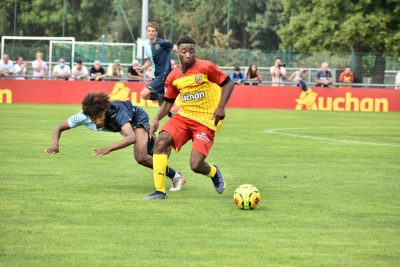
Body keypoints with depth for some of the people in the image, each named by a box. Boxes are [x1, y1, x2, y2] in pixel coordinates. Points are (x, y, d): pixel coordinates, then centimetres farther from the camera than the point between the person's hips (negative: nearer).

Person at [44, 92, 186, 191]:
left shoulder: (116, 113, -48)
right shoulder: (84, 116, -35)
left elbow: (132, 137, -61)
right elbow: (59, 128, -24)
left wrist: (109, 148, -73)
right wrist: (56, 144, -45)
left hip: (137, 117, -6)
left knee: (141, 157, -26)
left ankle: (175, 176, -4)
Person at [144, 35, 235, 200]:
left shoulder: (206, 68, -12)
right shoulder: (173, 77, 2)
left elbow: (228, 83, -4)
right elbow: (168, 102, 12)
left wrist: (221, 107, -16)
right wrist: (157, 118, -6)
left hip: (206, 120, -5)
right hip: (184, 116, 5)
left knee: (196, 165, -14)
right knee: (161, 142, -20)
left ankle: (213, 172, 26)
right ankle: (160, 191, -12)